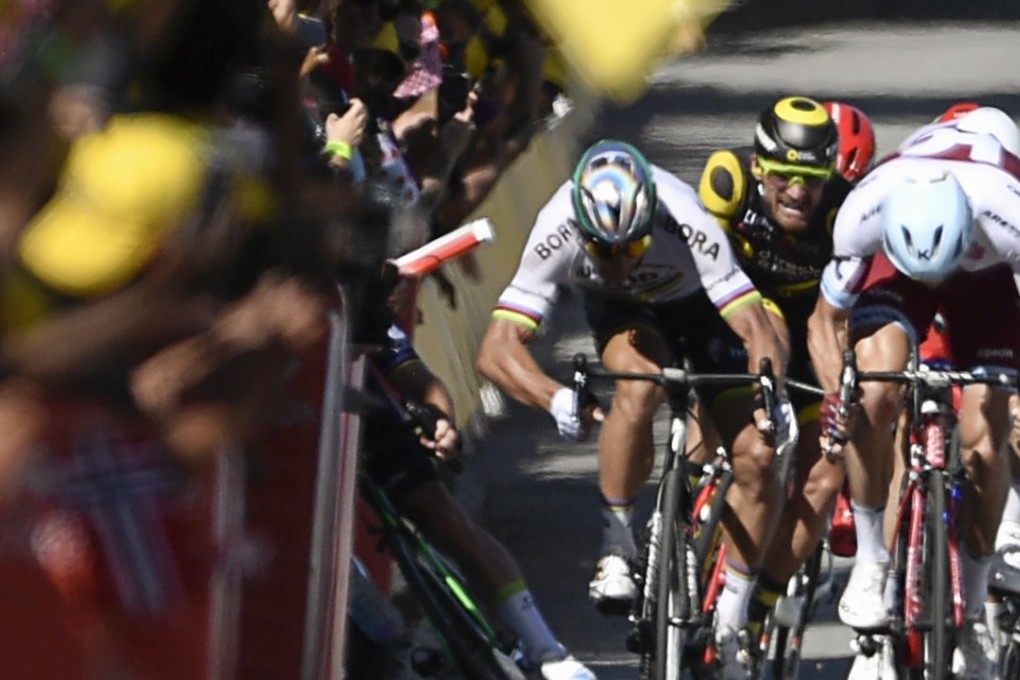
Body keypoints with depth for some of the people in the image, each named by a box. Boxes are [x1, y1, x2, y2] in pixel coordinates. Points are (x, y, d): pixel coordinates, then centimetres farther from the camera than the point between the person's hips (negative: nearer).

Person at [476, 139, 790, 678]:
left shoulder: (686, 225, -40)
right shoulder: (557, 234, -37)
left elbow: (755, 329, -41)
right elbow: (497, 348, -41)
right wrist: (555, 399, -59)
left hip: (701, 307, 0)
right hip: (621, 311, 0)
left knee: (757, 459, -14)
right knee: (640, 388, -36)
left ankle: (727, 631, 4)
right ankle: (617, 547, -17)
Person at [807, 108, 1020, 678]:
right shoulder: (864, 213, -37)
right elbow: (826, 320, -22)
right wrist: (835, 393, -39)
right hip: (894, 267, 0)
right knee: (875, 396, -27)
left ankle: (972, 614, 8)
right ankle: (871, 559, -9)